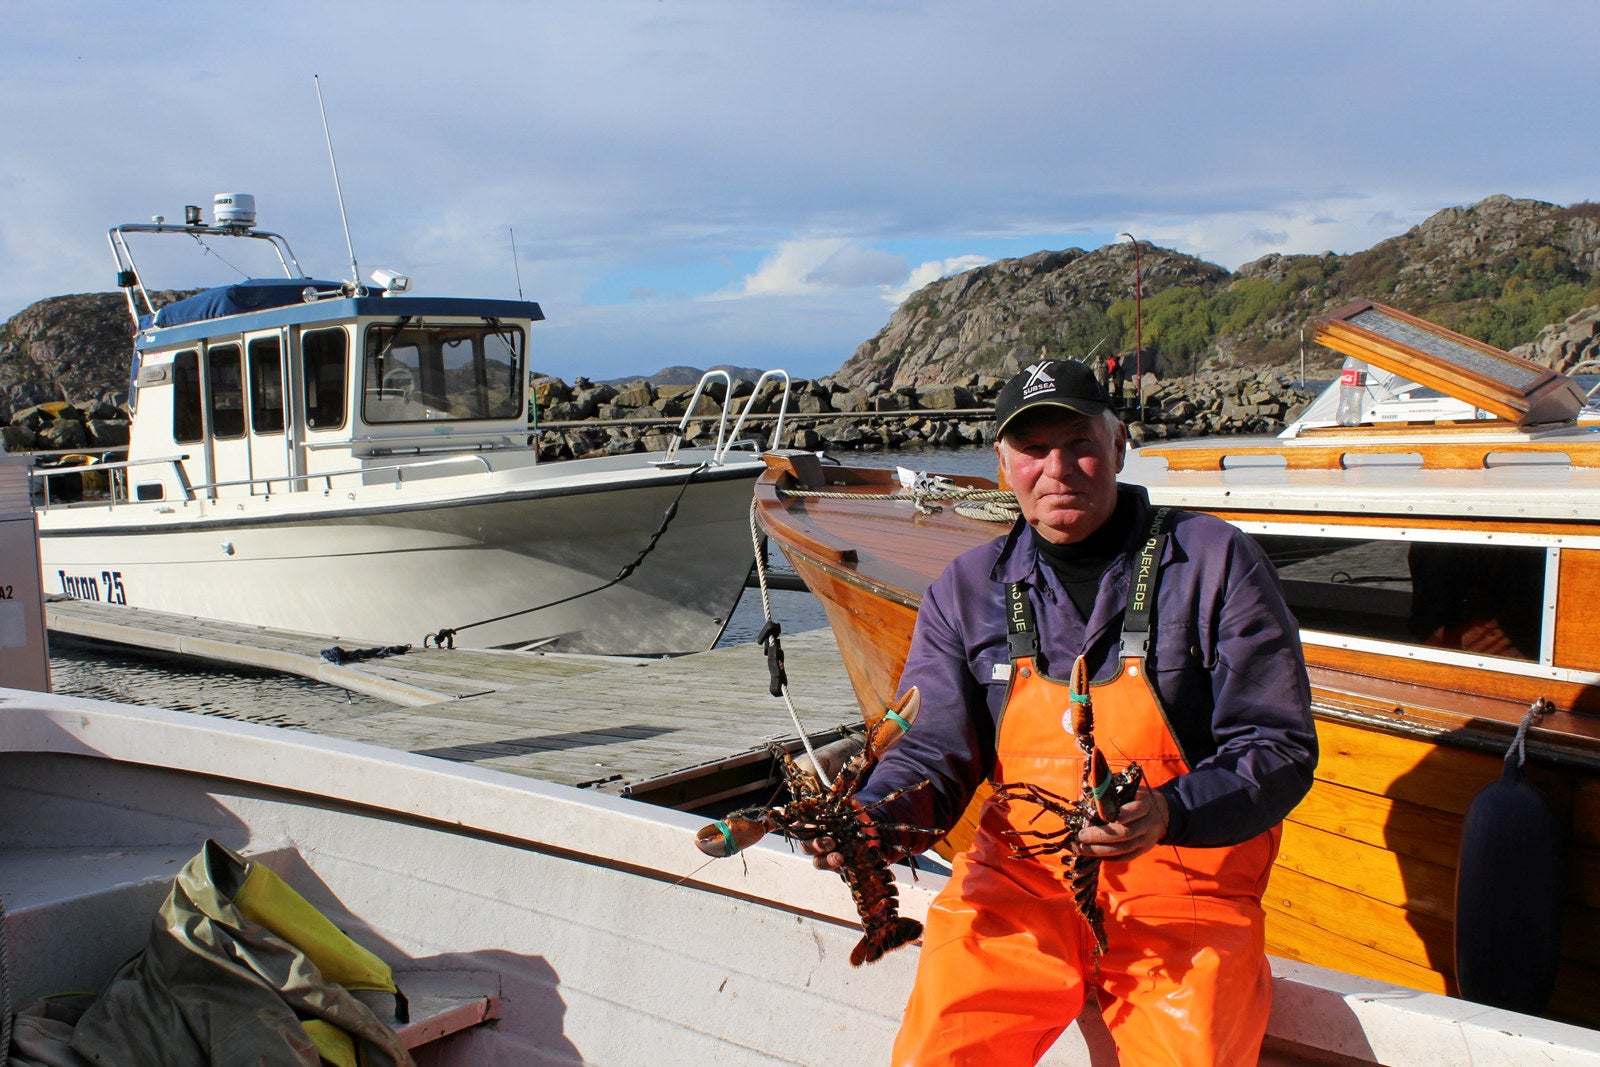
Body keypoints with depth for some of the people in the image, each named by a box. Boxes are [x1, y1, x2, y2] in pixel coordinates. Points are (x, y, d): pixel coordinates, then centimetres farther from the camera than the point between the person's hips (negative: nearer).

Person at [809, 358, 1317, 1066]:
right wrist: (872, 818, -16)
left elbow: (1279, 749, -3)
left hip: (1182, 885, -1)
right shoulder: (967, 588, 8)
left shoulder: (1213, 562, -2)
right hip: (1019, 877, 2)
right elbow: (931, 754, 7)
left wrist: (1170, 814, -22)